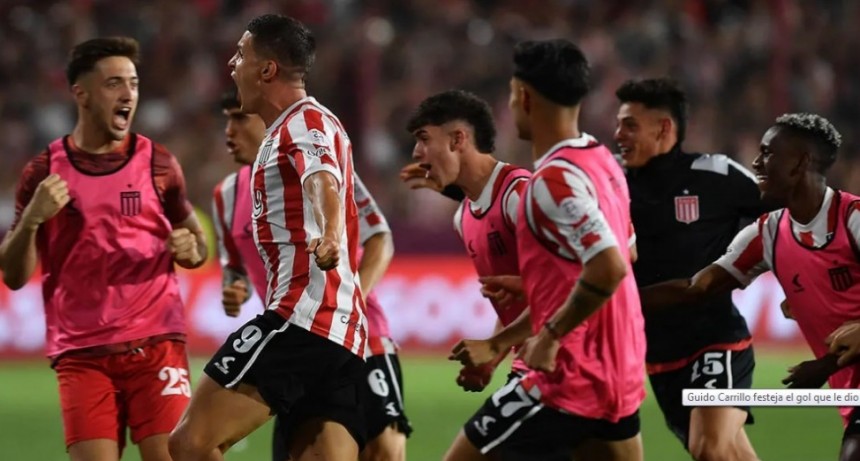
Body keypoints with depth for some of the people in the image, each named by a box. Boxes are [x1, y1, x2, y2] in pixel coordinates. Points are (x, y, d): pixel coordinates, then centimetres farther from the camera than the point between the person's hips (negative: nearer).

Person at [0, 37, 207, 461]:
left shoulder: (158, 164, 6)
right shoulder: (45, 172, 4)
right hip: (81, 355, 0)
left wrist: (191, 249, -7)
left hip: (155, 344, 0)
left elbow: (196, 244, 18)